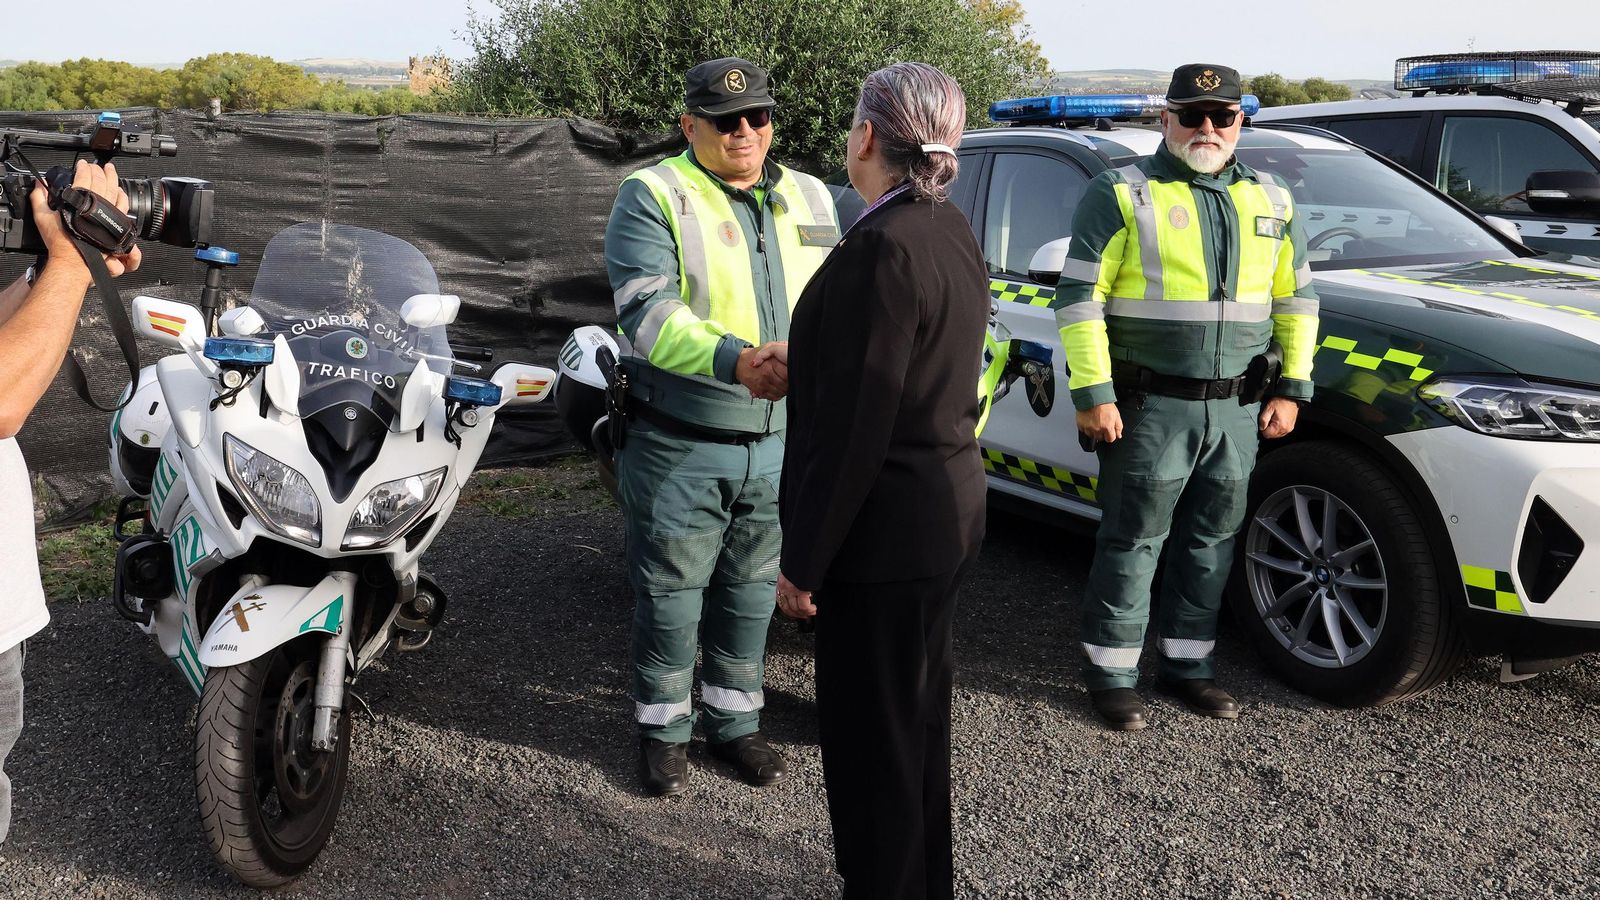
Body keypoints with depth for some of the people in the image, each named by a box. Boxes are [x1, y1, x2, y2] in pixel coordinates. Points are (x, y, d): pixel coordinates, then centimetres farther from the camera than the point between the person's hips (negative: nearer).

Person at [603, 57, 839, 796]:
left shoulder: (810, 200, 10)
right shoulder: (652, 197, -8)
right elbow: (648, 312, -21)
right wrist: (733, 363, -36)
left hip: (779, 442, 5)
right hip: (680, 448, -4)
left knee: (752, 594, 16)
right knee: (671, 596, 7)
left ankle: (735, 721, 33)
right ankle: (663, 729, 25)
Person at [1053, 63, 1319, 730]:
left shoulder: (1270, 201, 13)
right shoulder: (1122, 193, -4)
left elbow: (1296, 299, 18)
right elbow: (1078, 298, -8)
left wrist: (1291, 389, 9)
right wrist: (1093, 394, -14)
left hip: (1237, 408, 5)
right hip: (1149, 406, -5)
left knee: (1212, 539, 12)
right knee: (1133, 539, 1)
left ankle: (1187, 663, 26)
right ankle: (1111, 673, 12)